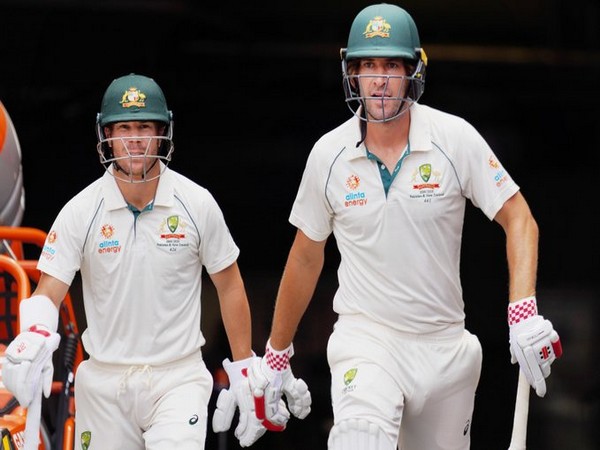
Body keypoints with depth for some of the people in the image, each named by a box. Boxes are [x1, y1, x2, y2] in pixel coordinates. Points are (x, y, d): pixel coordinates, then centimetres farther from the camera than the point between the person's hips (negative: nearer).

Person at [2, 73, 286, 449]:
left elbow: (229, 285, 7)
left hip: (179, 379, -1)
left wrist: (243, 372, 5)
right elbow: (49, 291, -8)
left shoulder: (197, 203, -3)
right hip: (104, 382, 2)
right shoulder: (80, 211, -3)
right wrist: (34, 337, -31)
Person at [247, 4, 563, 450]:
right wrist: (276, 354, 16)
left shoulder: (454, 138, -5)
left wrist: (524, 312, -20)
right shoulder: (329, 155, -1)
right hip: (366, 340, -1)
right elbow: (306, 259, 11)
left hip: (445, 346, 1)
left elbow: (518, 219, -4)